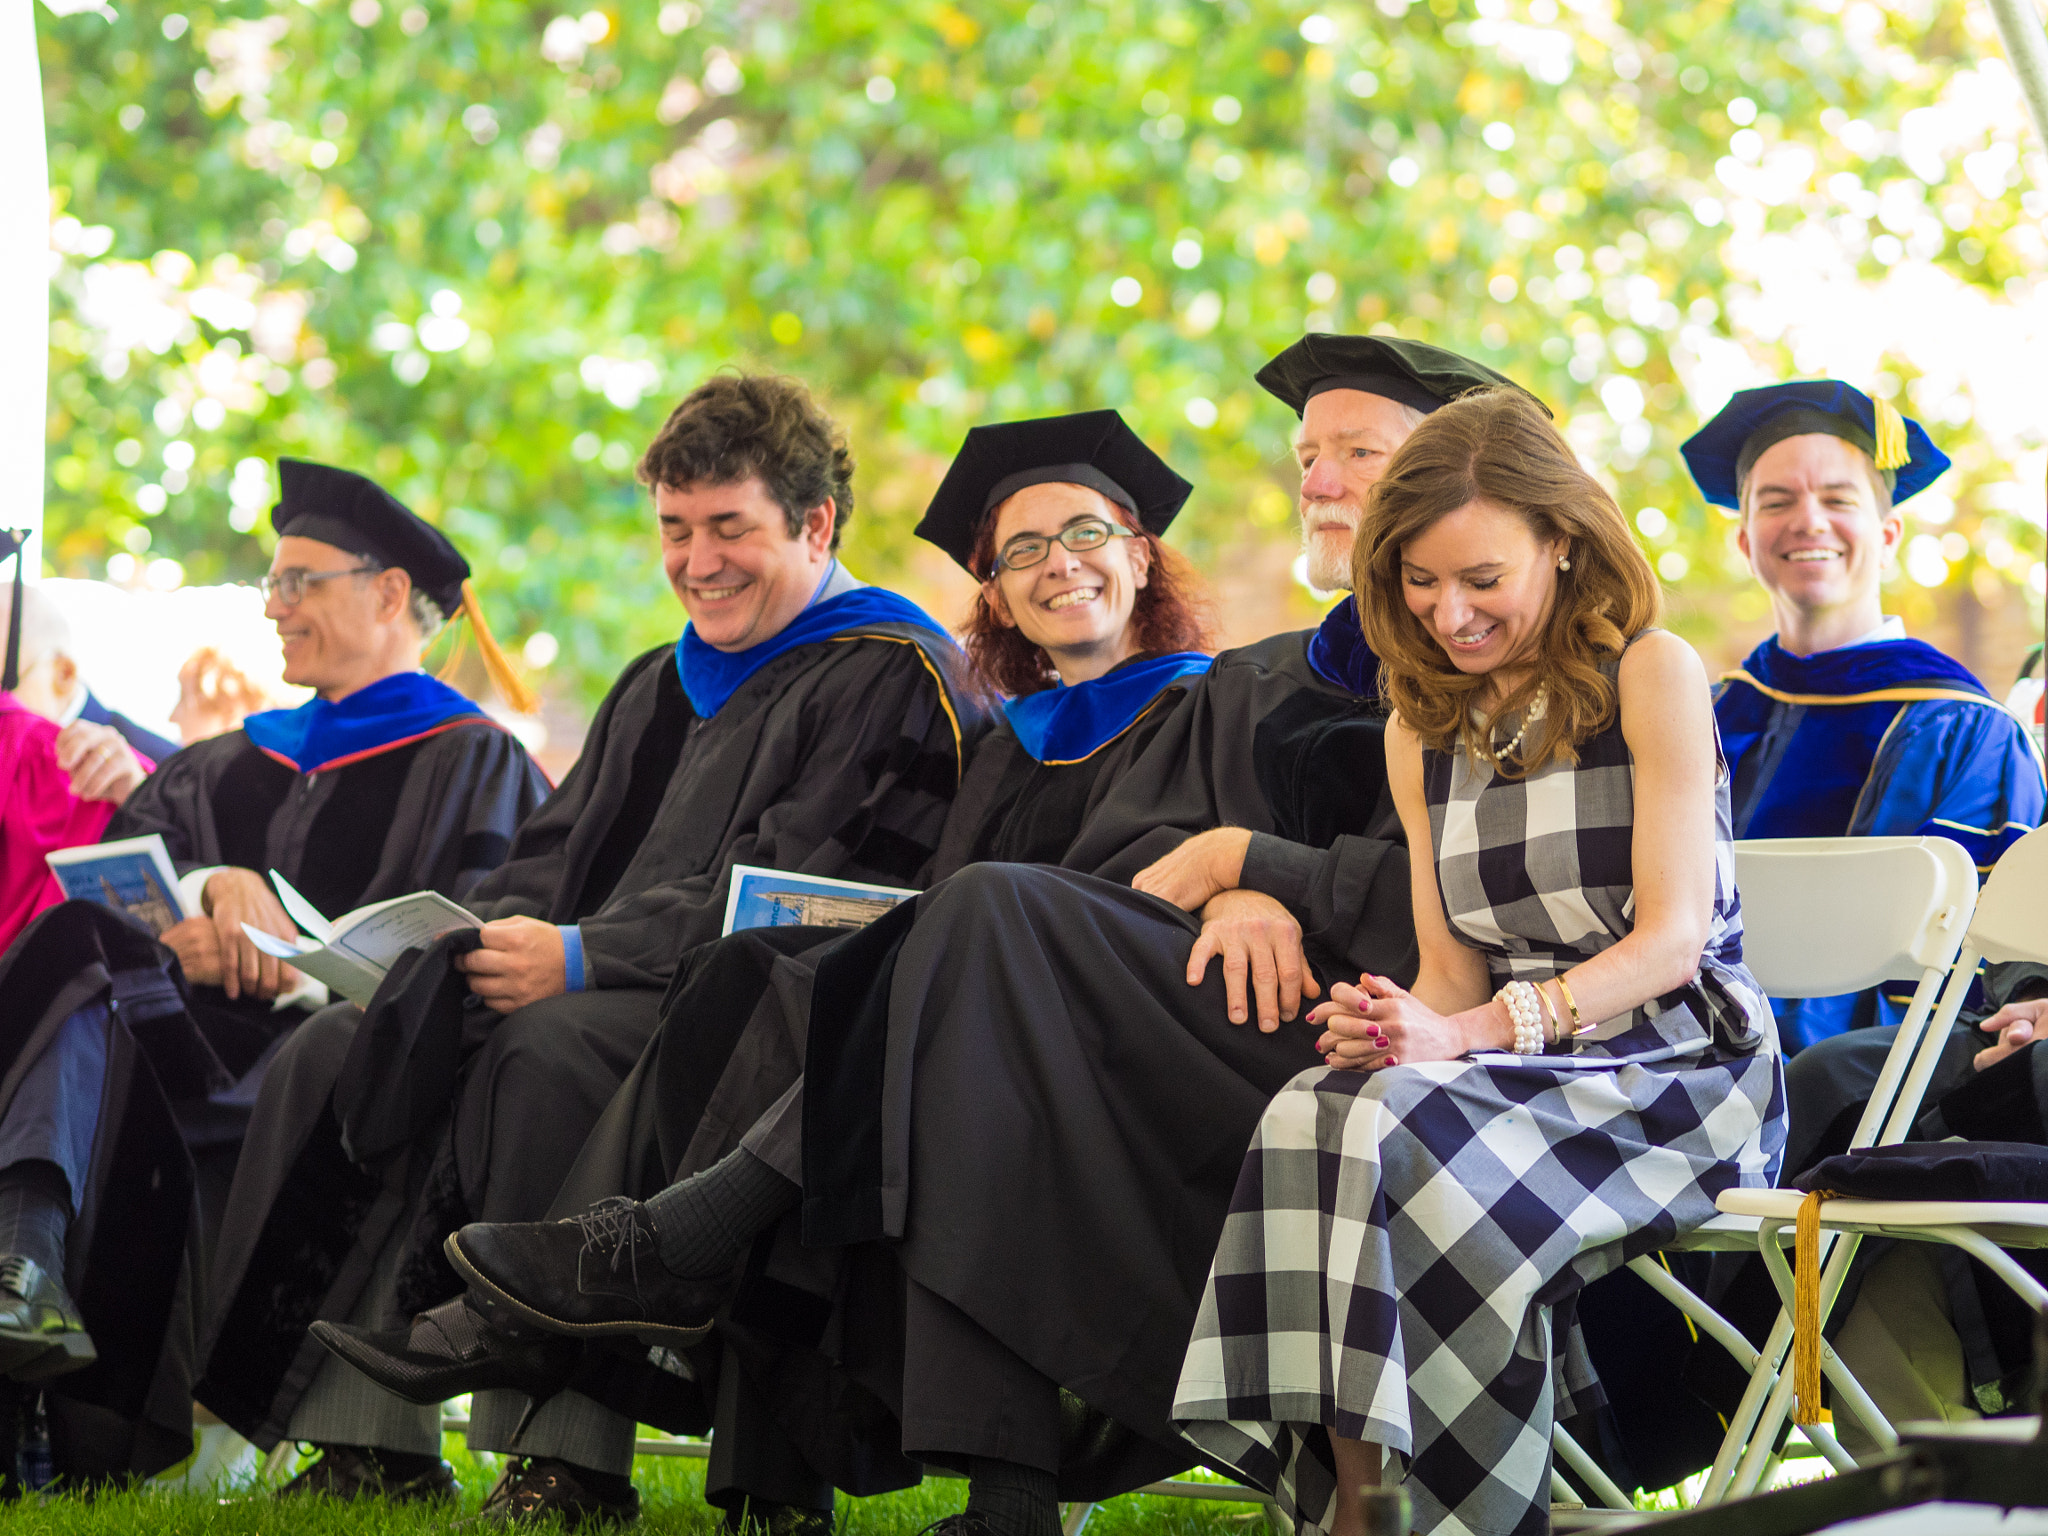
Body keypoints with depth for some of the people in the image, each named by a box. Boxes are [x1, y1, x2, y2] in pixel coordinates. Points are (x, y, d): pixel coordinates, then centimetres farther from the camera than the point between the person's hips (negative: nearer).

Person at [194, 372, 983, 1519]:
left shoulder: (892, 680, -4)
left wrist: (583, 958, -21)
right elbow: (553, 858, 20)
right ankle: (371, 1439, -18)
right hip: (615, 995, 9)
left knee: (551, 1048, -36)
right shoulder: (664, 689, 25)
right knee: (339, 1053, -9)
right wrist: (481, 942, -3)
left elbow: (798, 903, -15)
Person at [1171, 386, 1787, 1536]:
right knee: (1315, 1117, -29)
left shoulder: (1654, 676, -2)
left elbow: (1671, 939, -9)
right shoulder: (1423, 732, 17)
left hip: (1678, 1065, -5)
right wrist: (1394, 1025, -13)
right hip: (1522, 1068, 5)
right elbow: (1456, 975, 13)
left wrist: (1473, 1031, -22)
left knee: (1406, 1132, -33)